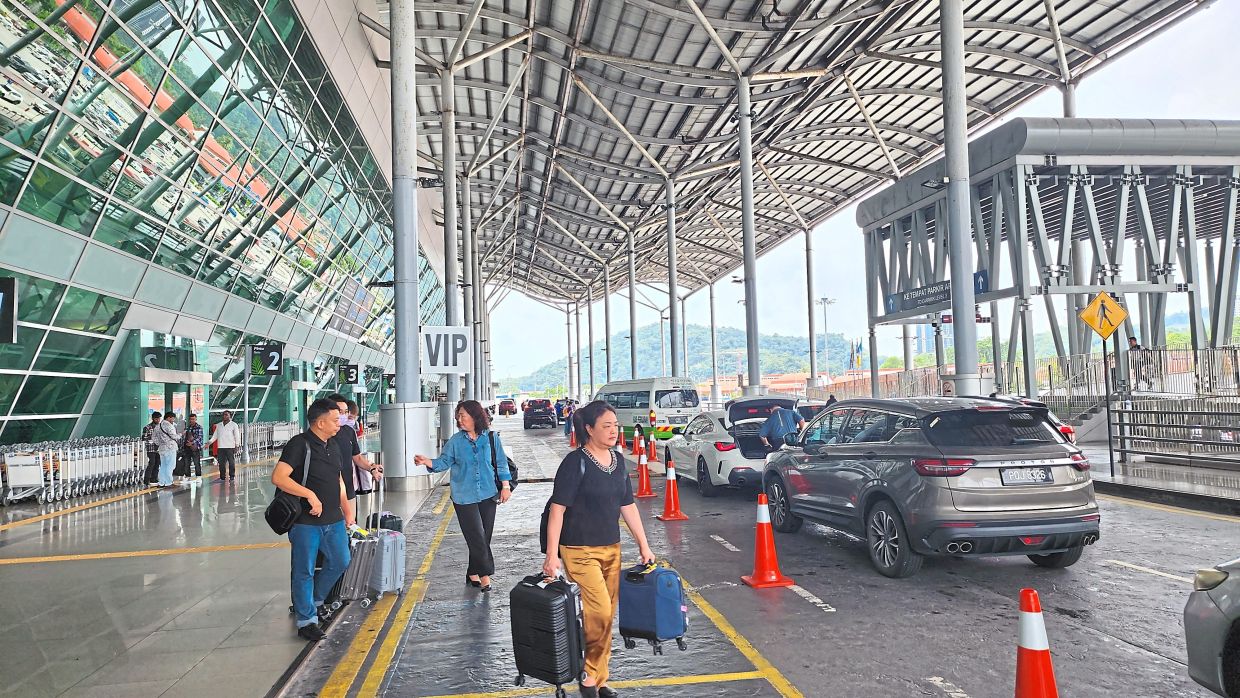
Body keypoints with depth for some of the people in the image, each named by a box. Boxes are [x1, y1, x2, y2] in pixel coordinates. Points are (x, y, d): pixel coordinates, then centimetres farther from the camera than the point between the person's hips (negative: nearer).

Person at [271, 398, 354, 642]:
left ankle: (315, 600, 38)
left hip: (333, 520, 8)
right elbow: (278, 477, -23)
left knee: (340, 562, 16)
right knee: (305, 571, 3)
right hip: (306, 522, -8)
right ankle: (306, 621, 14)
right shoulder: (300, 444, -13)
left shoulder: (332, 446, 12)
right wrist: (310, 494, -26)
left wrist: (347, 514, 19)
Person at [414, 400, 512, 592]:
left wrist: (505, 486, 2)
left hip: (487, 494, 1)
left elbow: (501, 463, 6)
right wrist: (427, 461, -15)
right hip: (464, 496, -1)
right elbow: (444, 462, 3)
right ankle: (485, 574, 4)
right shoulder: (455, 441, 1)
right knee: (477, 537, -6)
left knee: (484, 537, 6)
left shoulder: (491, 438, 1)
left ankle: (473, 574, 20)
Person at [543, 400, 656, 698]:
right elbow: (557, 509, -15)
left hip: (611, 548, 7)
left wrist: (644, 546, 13)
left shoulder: (618, 460, 6)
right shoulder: (576, 462, -14)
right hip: (580, 551, -7)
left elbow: (628, 506, 13)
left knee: (607, 617, 10)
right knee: (599, 612, -13)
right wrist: (552, 555, -19)